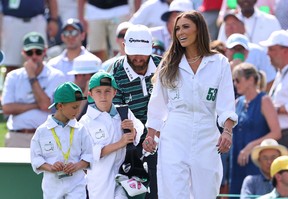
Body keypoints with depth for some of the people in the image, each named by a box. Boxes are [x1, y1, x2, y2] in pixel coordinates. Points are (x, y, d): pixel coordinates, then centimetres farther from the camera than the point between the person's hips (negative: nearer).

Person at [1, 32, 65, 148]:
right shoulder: (13, 77, 13)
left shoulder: (56, 76, 5)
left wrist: (32, 76, -3)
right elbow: (7, 108, 1)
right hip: (17, 137, 2)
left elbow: (46, 104, -8)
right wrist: (36, 105, -6)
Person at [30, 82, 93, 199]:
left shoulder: (80, 129, 1)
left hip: (76, 184, 0)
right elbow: (36, 158, 1)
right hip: (52, 184, 0)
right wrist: (50, 167, -17)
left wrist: (77, 166, -15)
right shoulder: (42, 131, -1)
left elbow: (88, 155, 3)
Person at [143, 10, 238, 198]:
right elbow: (158, 104, 13)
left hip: (206, 137, 0)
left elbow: (226, 103, -3)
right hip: (174, 138, 0)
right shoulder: (170, 65, 10)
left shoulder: (219, 63, 5)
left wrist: (227, 131, -18)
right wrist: (150, 135, 6)